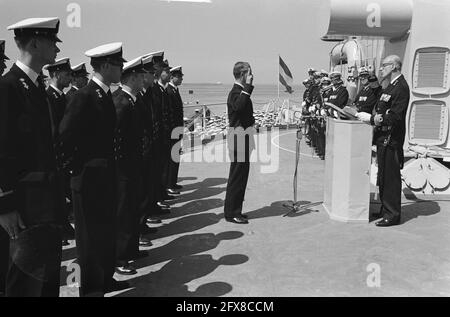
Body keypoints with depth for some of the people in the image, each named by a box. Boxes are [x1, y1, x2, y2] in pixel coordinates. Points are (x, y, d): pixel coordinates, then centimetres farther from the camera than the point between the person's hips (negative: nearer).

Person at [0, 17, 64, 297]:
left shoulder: (39, 87, 10)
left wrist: (58, 187, 14)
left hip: (48, 191, 9)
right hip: (26, 195, -9)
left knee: (49, 262, 20)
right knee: (30, 266, 1)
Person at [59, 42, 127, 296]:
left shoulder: (106, 95, 8)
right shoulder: (85, 96, -18)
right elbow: (65, 137, -22)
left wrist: (110, 165, 13)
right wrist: (77, 167, -14)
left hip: (106, 175, 9)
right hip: (90, 178, -9)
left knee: (108, 229, 18)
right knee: (91, 234, 5)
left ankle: (105, 278, 35)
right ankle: (91, 288, 21)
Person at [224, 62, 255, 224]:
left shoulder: (241, 91, 18)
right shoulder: (236, 92, -15)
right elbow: (239, 105, -39)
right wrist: (247, 87, -31)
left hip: (243, 139, 10)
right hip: (238, 139, -10)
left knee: (240, 176, 14)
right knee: (237, 177, -4)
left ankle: (235, 210, 23)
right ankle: (231, 213, 4)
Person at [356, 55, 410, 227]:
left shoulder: (401, 87, -15)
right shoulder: (390, 87, 16)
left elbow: (394, 118, -23)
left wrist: (371, 118, -19)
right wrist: (366, 115, 6)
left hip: (391, 141, -10)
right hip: (383, 139, 10)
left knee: (391, 177, -3)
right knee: (383, 177, 16)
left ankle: (393, 215, 7)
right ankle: (385, 209, 27)